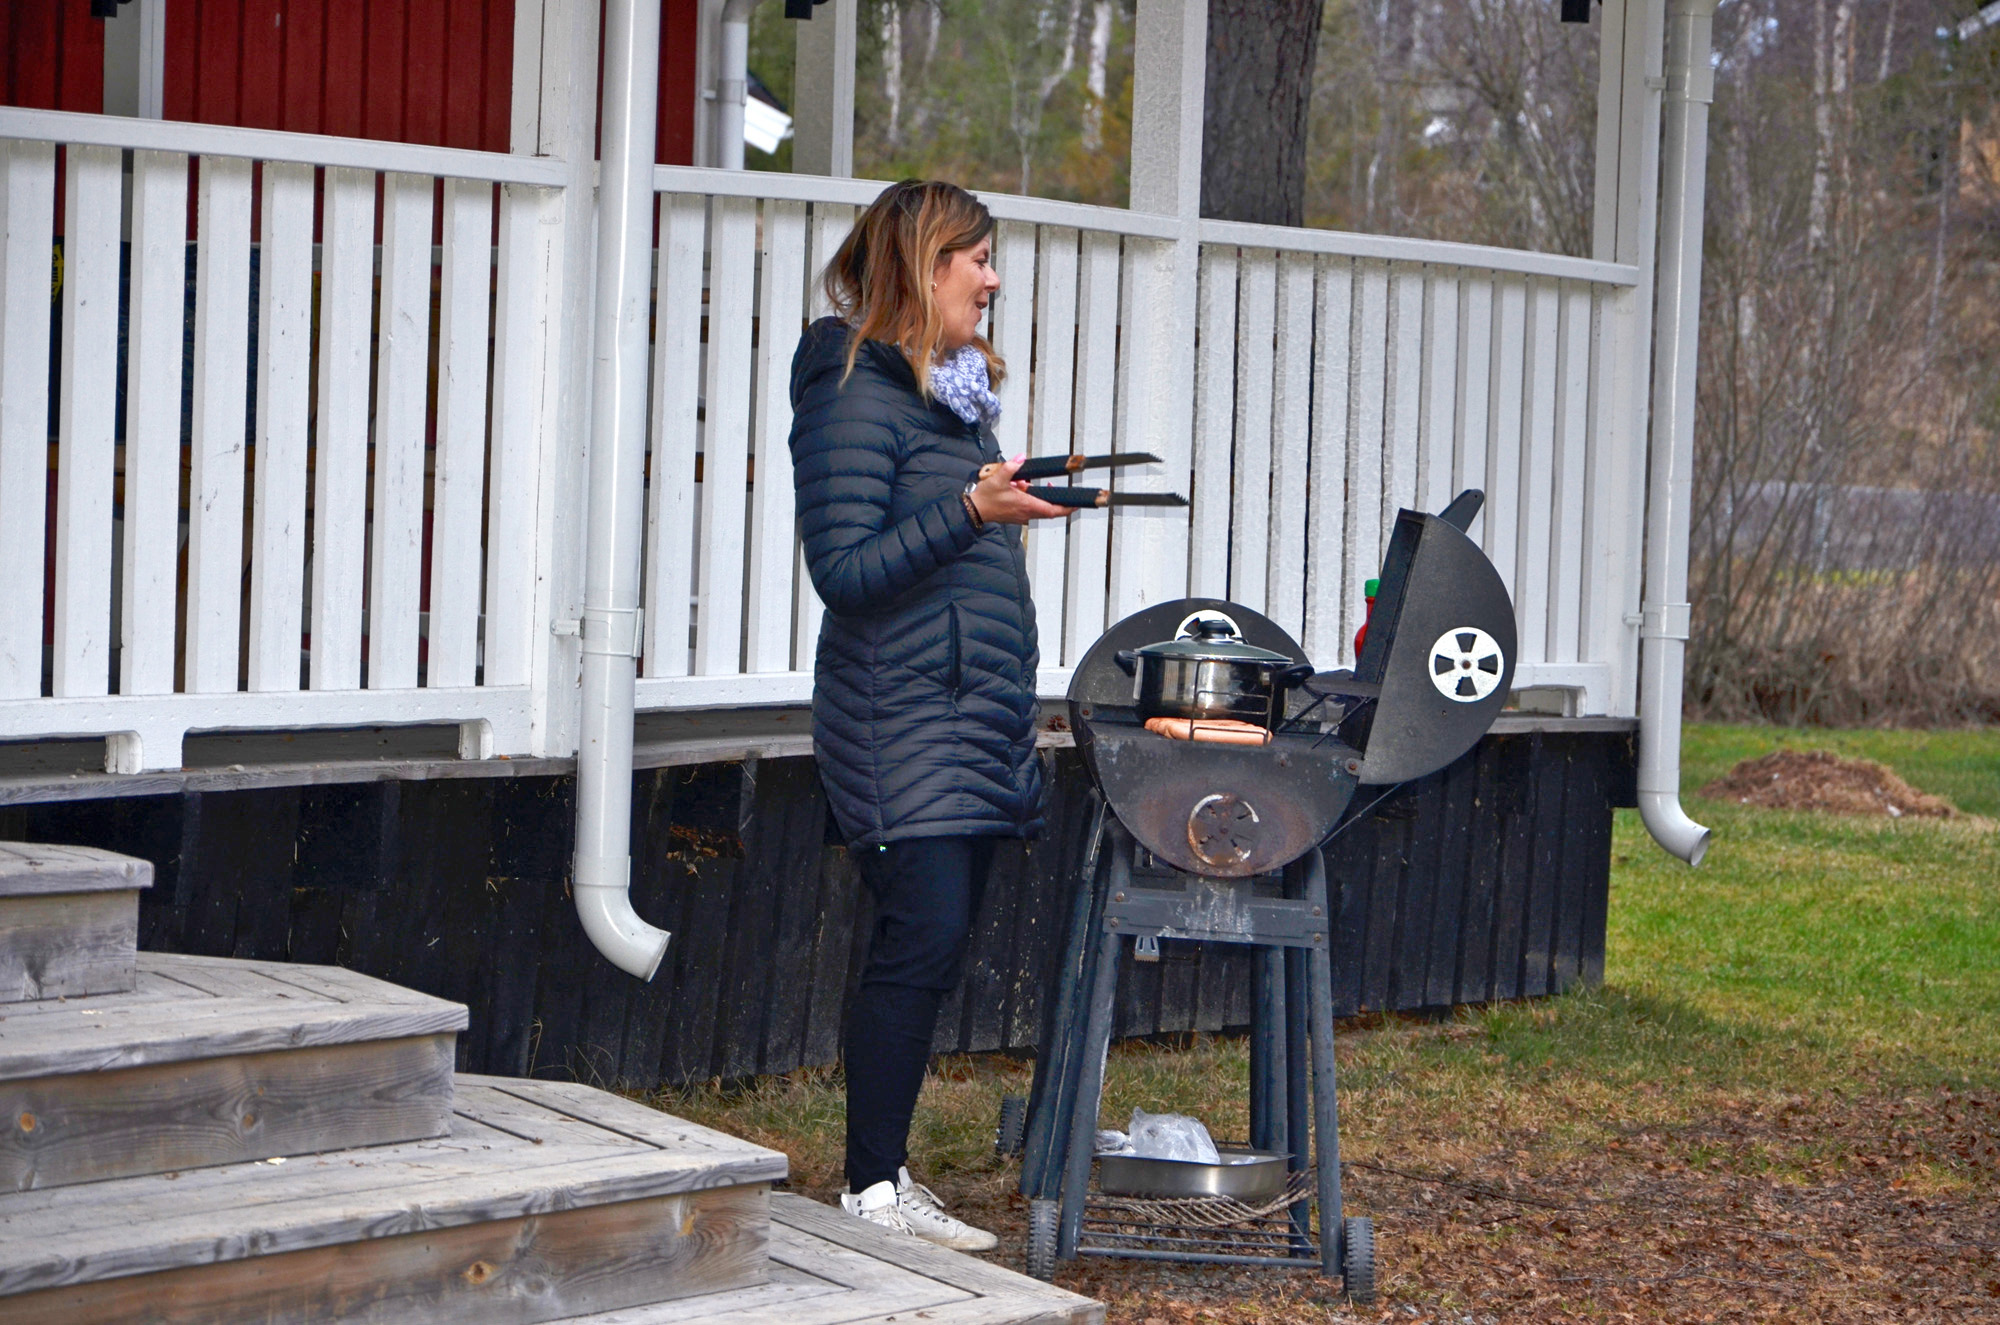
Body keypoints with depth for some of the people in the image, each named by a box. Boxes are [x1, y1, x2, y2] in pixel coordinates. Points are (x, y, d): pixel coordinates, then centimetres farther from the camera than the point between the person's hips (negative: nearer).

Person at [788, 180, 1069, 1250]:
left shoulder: (953, 391, 18)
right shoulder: (860, 397, -10)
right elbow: (844, 569, -19)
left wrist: (1016, 504, 19)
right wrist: (970, 508, -25)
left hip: (973, 719, 9)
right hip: (900, 715, -9)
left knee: (934, 940, 7)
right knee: (924, 933, -14)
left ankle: (887, 1175, 13)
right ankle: (871, 1191, -7)